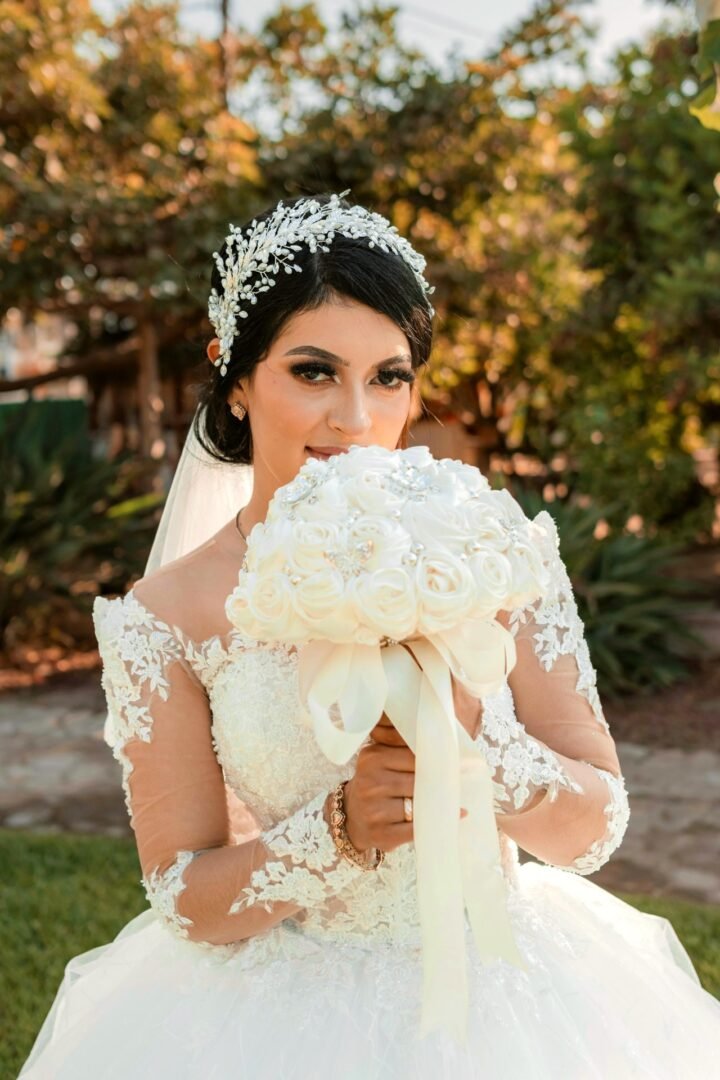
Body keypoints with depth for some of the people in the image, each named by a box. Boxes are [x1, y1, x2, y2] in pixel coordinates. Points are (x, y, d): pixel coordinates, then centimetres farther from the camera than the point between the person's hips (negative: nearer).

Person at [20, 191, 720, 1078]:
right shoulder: (166, 619, -11)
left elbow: (598, 829, -8)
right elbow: (185, 897, -9)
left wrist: (472, 740, -26)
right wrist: (342, 828, -25)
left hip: (502, 996, 2)